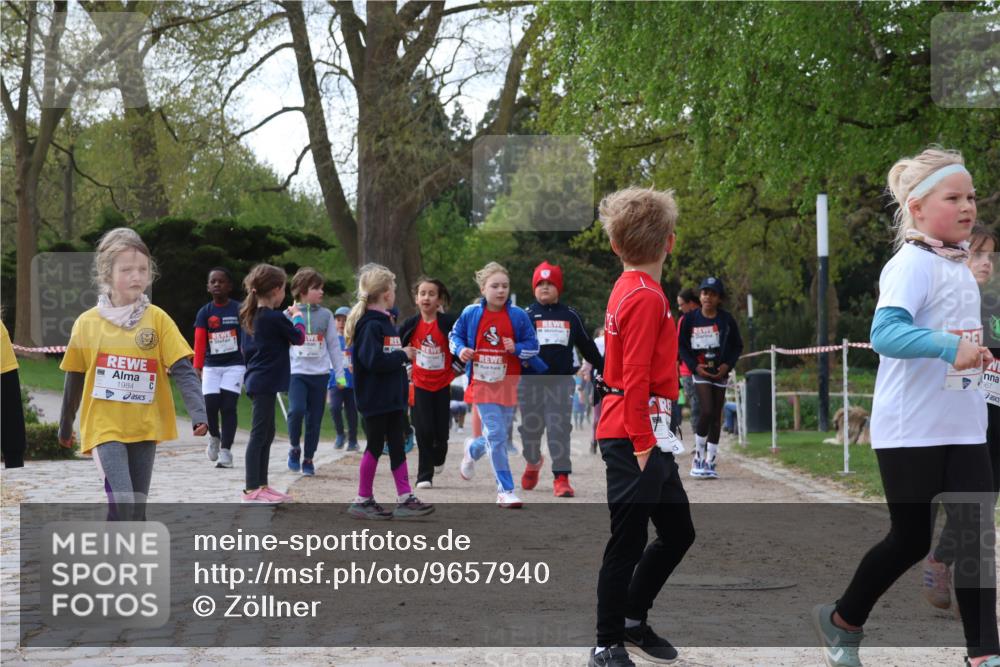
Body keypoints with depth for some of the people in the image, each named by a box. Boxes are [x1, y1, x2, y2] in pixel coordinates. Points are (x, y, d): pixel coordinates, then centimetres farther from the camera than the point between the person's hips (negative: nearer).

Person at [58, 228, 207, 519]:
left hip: (144, 427, 2)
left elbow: (183, 370, -8)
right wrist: (65, 426, 19)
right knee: (123, 503, -19)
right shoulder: (87, 323, -2)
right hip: (104, 427, -2)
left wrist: (198, 413, -22)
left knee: (136, 511, 8)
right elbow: (75, 378, 10)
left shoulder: (157, 319, -3)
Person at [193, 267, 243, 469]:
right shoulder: (204, 312, 3)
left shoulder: (238, 310, 0)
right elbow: (199, 342, -3)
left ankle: (226, 451, -3)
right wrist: (197, 367, -11)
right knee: (210, 405, -7)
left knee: (228, 407, -8)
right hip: (211, 366, 2)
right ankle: (214, 437, 23)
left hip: (234, 365, -2)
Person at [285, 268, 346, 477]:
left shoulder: (325, 315, 6)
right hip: (297, 372, -2)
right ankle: (294, 448, 4)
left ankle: (308, 459, 18)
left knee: (315, 419, 5)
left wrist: (340, 373, 7)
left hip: (320, 373, 2)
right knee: (297, 410, -21)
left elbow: (333, 345, 10)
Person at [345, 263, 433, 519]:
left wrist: (404, 354, 1)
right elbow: (373, 360, -26)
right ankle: (363, 500, 10)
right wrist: (403, 356, -17)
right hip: (374, 399, -9)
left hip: (393, 398, 9)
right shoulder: (370, 325, -17)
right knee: (375, 446, 0)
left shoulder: (386, 322, 13)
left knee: (397, 445, 9)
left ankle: (404, 498, 11)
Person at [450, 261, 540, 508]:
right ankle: (505, 491, -4)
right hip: (482, 383, -2)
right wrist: (461, 350, -8)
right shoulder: (471, 313, -1)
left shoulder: (518, 316, -1)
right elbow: (454, 335, 13)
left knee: (500, 435, 11)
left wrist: (516, 348, -15)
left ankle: (472, 449, 47)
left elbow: (533, 346, 5)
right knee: (496, 435, -11)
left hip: (508, 384, 2)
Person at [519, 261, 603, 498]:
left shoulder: (571, 316, 9)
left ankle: (561, 478, -10)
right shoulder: (527, 315, 4)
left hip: (561, 382, 0)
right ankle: (533, 462, 40)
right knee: (531, 428, 10)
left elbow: (586, 346, 18)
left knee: (559, 430, -9)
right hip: (531, 381, 0)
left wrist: (603, 368, 22)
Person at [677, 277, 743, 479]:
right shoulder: (690, 318, -3)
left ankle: (710, 462, 11)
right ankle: (698, 456, -1)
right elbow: (681, 345, 3)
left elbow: (737, 346, 7)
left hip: (720, 372, 2)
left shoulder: (726, 319, 0)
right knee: (706, 411, -17)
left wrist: (727, 365, -9)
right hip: (700, 372, -2)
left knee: (716, 417, 4)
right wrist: (694, 365, -10)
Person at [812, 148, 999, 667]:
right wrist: (947, 345, -39)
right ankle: (841, 620, 24)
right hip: (912, 430, -8)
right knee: (911, 539, 3)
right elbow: (884, 332, -29)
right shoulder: (913, 264, -14)